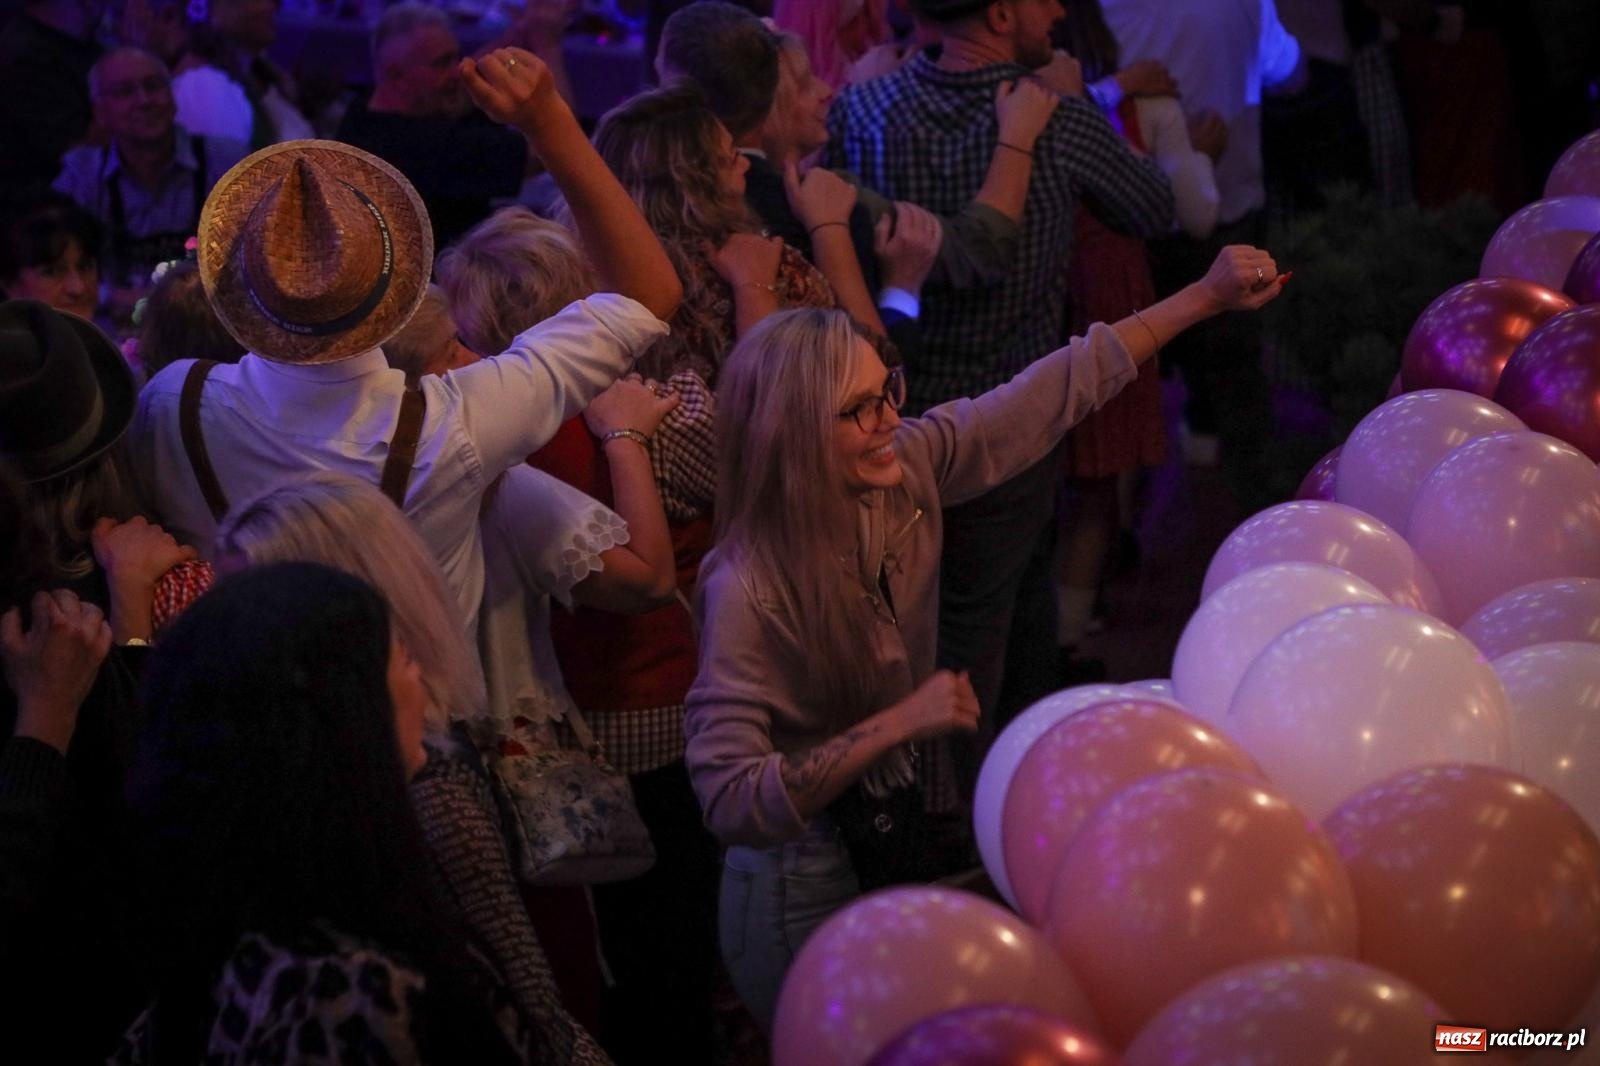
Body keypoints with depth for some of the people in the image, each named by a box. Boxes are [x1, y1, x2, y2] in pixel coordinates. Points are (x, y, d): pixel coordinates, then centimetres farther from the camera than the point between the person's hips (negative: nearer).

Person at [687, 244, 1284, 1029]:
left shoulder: (908, 468, -11)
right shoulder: (748, 593, -28)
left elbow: (1052, 394, -1)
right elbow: (729, 801, -31)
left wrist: (1206, 296, 0)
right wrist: (900, 723, -35)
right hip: (810, 889, -6)